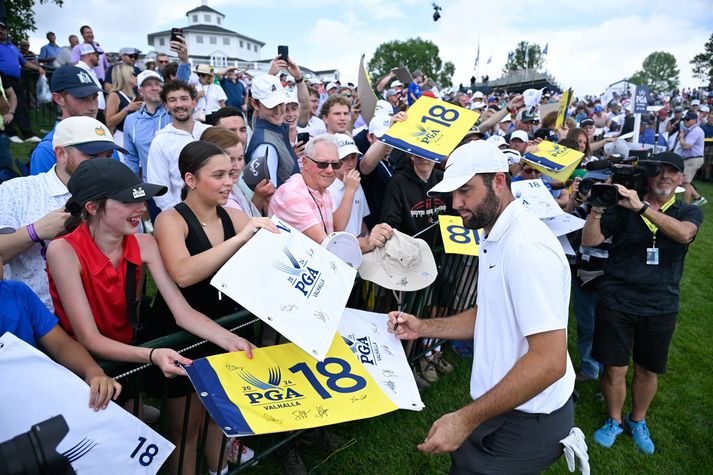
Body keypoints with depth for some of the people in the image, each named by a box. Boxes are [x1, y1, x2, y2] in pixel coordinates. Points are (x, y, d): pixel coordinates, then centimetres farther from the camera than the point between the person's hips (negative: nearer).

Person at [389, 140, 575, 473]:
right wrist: (423, 328, 4)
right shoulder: (494, 238, 6)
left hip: (527, 421, -9)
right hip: (502, 405, 9)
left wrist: (466, 420, -26)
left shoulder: (527, 246, -26)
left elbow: (550, 362, -29)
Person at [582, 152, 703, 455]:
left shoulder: (689, 212, 3)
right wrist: (598, 208, -23)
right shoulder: (622, 207, -2)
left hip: (660, 307, 2)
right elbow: (589, 241, -8)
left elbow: (684, 234, -21)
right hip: (616, 301, -1)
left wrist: (641, 206, -29)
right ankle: (614, 421, 31)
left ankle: (638, 422, 40)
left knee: (648, 372, 16)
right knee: (614, 369, 6)